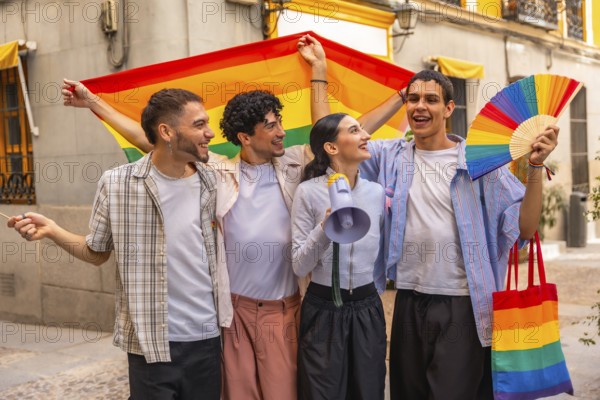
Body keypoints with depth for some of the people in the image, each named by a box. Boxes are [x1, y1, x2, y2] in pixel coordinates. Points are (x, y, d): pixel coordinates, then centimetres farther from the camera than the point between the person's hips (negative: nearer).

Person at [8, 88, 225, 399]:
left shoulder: (214, 183, 0)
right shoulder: (116, 184, -7)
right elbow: (97, 252, 4)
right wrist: (52, 230, -9)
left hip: (208, 338, 3)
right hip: (151, 341, -2)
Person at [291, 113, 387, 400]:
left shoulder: (377, 192, 2)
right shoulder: (308, 192, -10)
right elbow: (299, 266, -12)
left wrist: (374, 293, 15)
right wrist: (325, 228, -25)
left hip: (367, 309, 4)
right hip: (323, 311, -4)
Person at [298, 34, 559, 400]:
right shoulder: (391, 157, 5)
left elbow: (525, 228, -5)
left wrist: (535, 167, -17)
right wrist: (320, 71, 3)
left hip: (463, 305, -4)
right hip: (409, 303, 4)